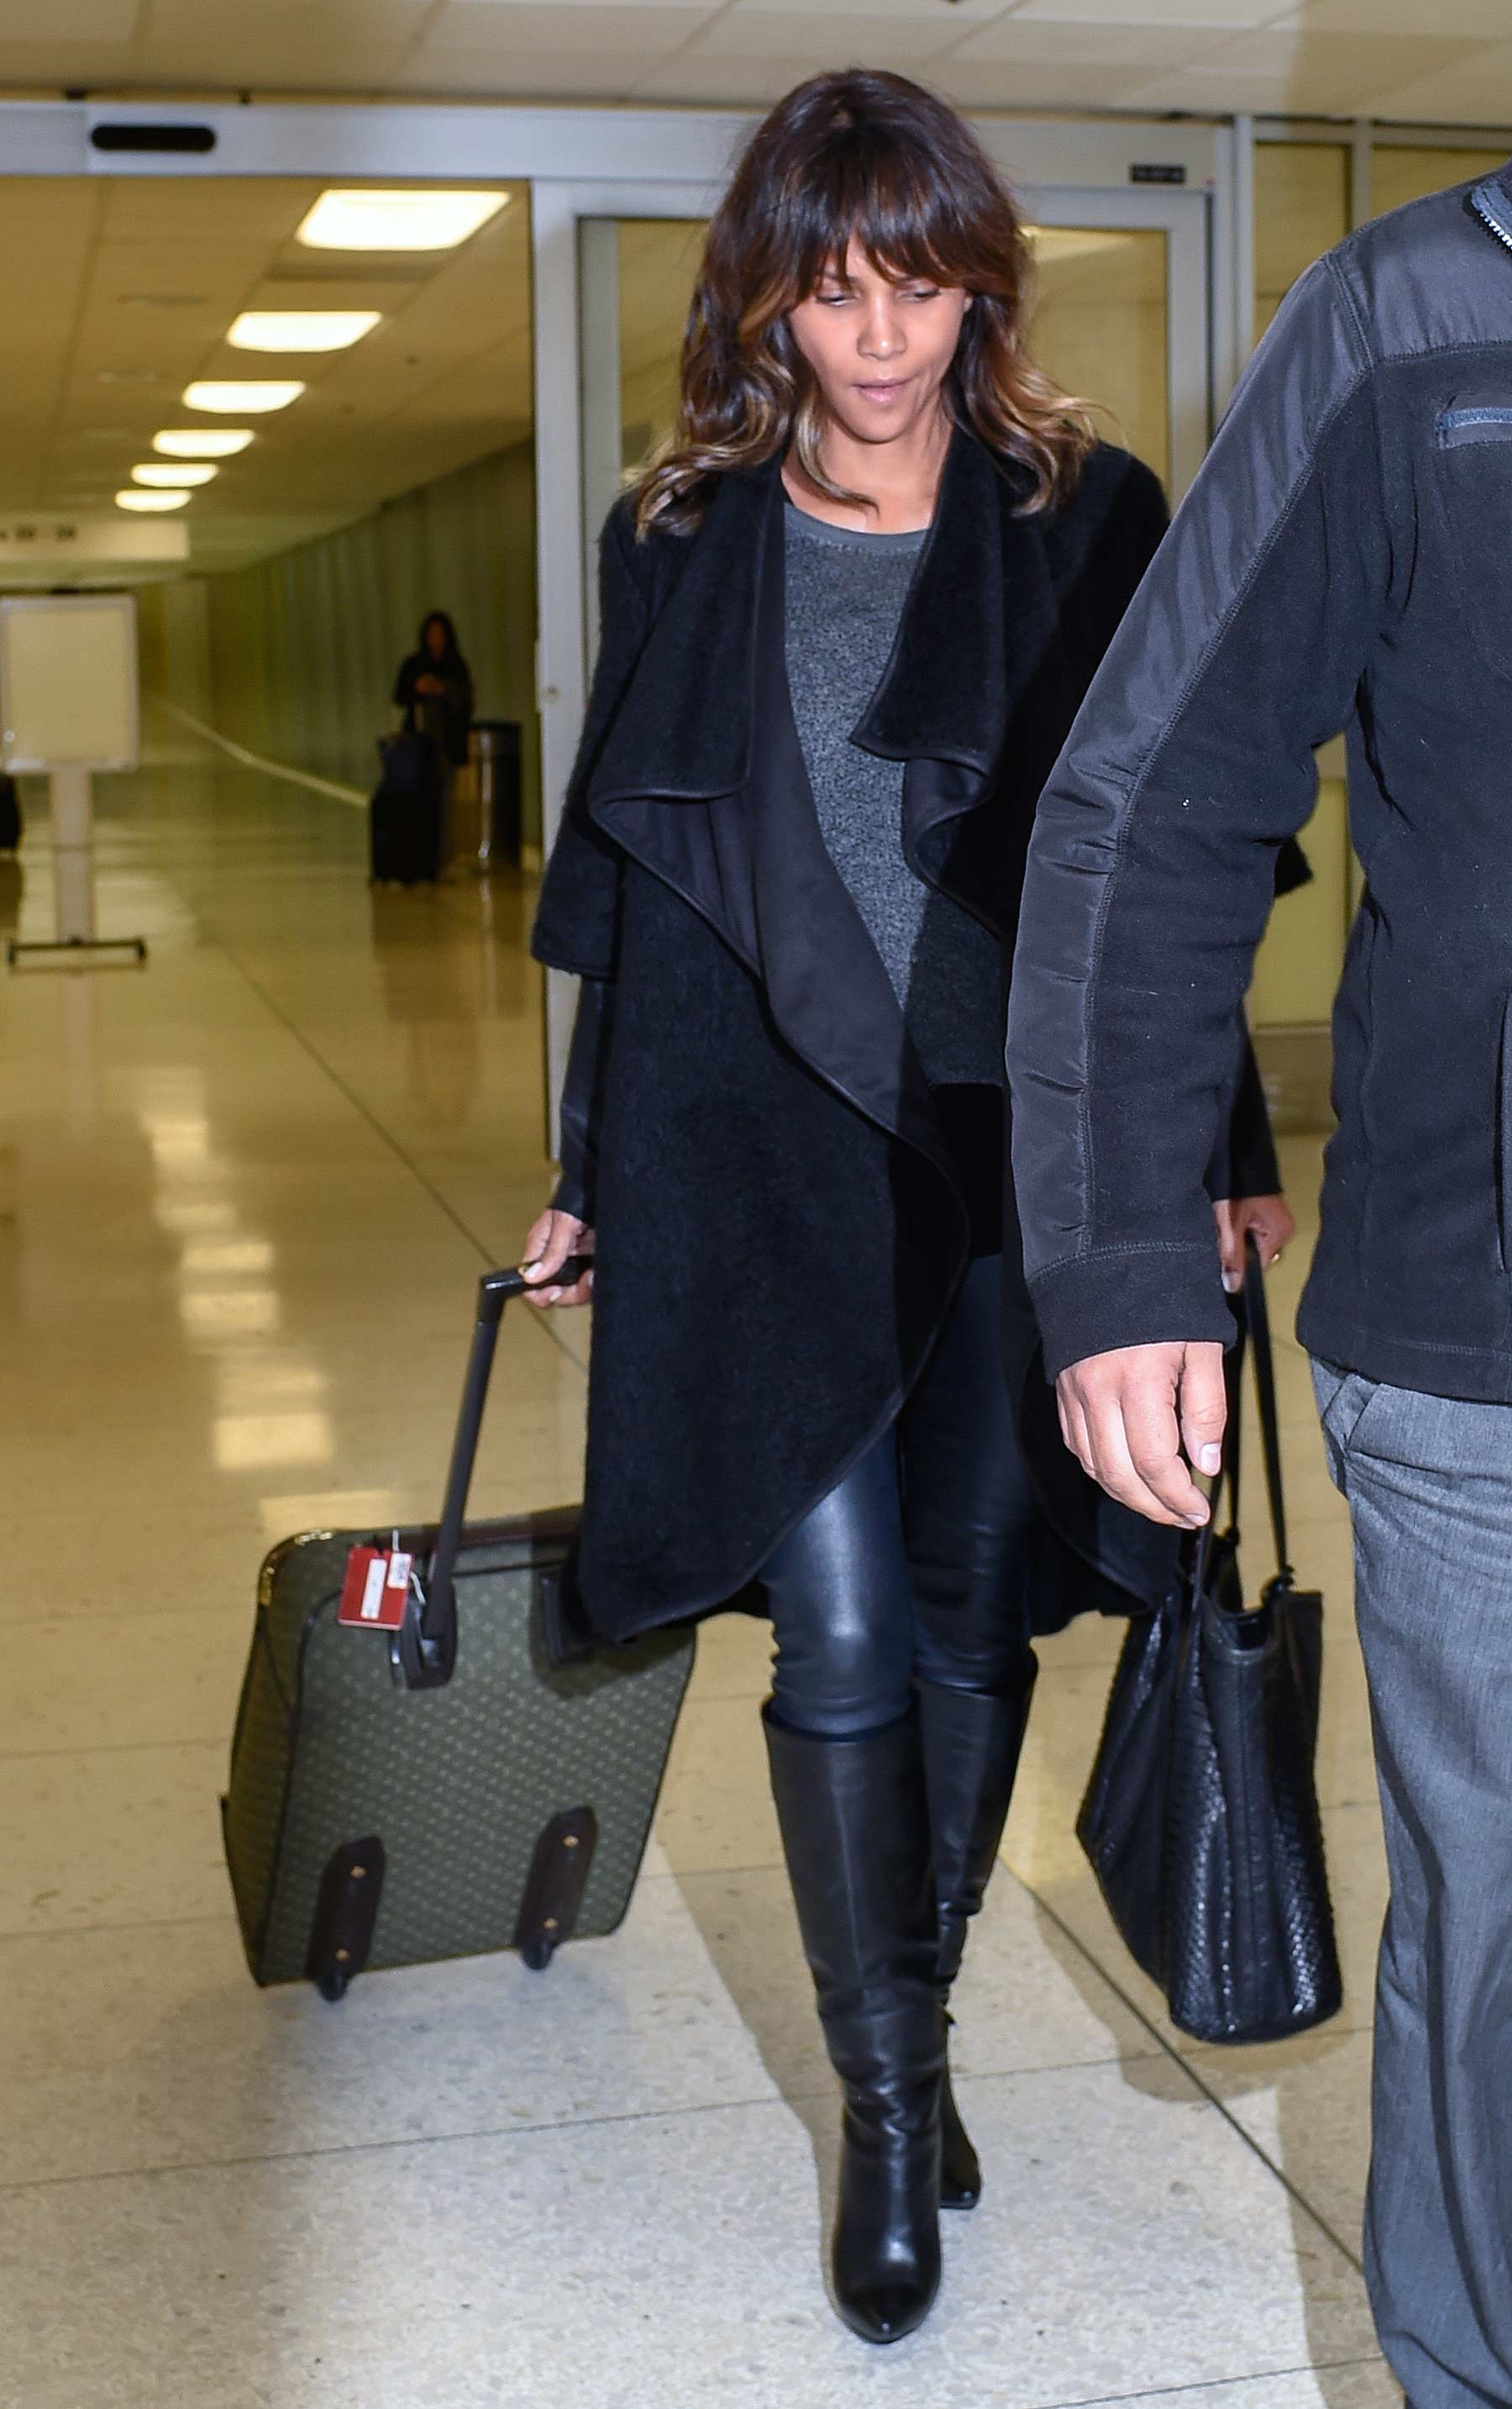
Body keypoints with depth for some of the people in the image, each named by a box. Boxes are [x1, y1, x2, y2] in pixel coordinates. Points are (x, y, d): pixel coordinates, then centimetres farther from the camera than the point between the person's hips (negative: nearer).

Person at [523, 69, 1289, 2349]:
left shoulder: (1088, 518, 2)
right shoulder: (683, 544, 6)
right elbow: (623, 881, 11)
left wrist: (1221, 1148, 2)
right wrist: (591, 1177, 12)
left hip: (1024, 1153, 0)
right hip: (772, 1157, 0)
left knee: (971, 1619, 9)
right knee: (840, 1636, -3)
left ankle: (914, 2016, 29)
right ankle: (889, 2106, 11)